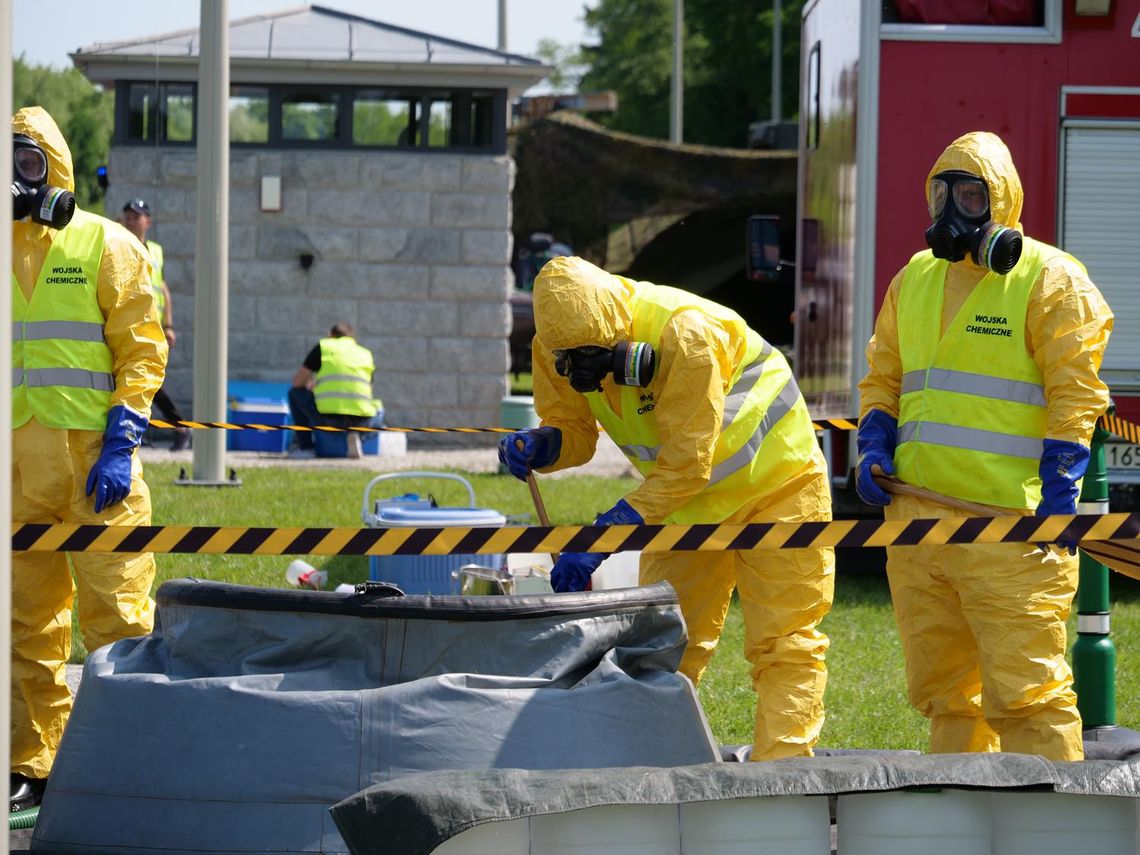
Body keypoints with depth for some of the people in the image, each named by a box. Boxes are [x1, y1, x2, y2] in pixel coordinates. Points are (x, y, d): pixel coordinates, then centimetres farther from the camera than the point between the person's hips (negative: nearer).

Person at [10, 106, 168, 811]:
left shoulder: (106, 245, 1)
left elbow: (143, 350, -2)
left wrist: (120, 446, -12)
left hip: (95, 460, -4)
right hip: (16, 462, 4)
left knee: (115, 611, -6)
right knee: (27, 622, 7)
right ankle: (32, 764, 13)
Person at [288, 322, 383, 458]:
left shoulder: (323, 347, 13)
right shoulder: (366, 354, 22)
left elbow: (297, 382, 16)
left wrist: (311, 385, 41)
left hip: (328, 419, -2)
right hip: (361, 421, 2)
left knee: (295, 393, 24)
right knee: (379, 411, 38)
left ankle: (305, 446, 18)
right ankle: (355, 435, 7)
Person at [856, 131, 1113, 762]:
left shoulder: (1051, 280, -3)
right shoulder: (913, 281, 17)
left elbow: (1075, 392, -8)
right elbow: (882, 380, 24)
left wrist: (1058, 488, -15)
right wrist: (874, 446, 7)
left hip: (1010, 527, -7)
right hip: (916, 516, 7)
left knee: (1024, 687, -11)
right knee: (940, 686, 12)